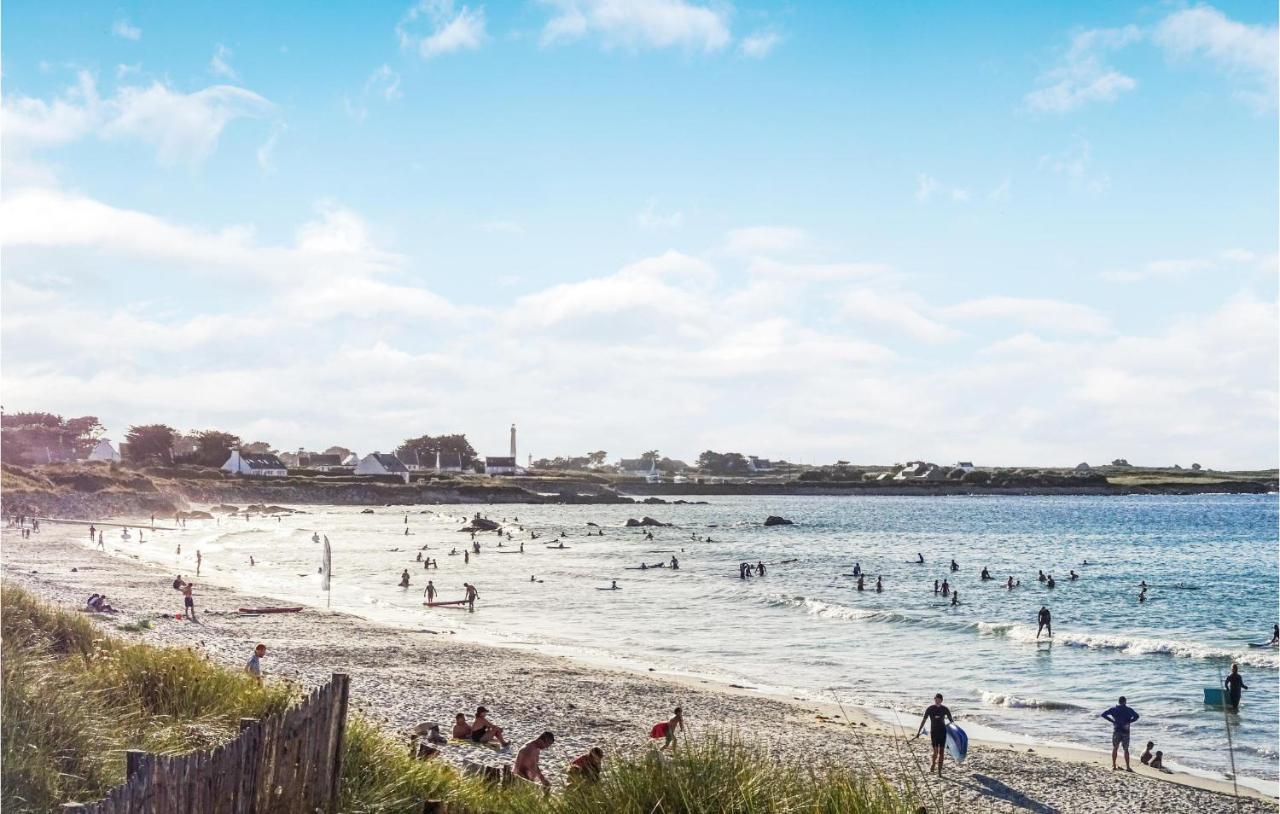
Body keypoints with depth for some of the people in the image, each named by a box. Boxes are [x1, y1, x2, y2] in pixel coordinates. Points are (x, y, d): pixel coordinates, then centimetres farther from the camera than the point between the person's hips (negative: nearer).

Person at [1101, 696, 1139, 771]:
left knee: (1114, 748, 13)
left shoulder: (1114, 709, 2)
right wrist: (1129, 722, -10)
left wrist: (1112, 721, -2)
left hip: (1116, 731, 1)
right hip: (1125, 731, -1)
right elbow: (1136, 716, -14)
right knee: (1126, 749, 6)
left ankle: (1113, 766, 11)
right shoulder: (1129, 709, 0)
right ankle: (1127, 767, 2)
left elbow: (1103, 715, -4)